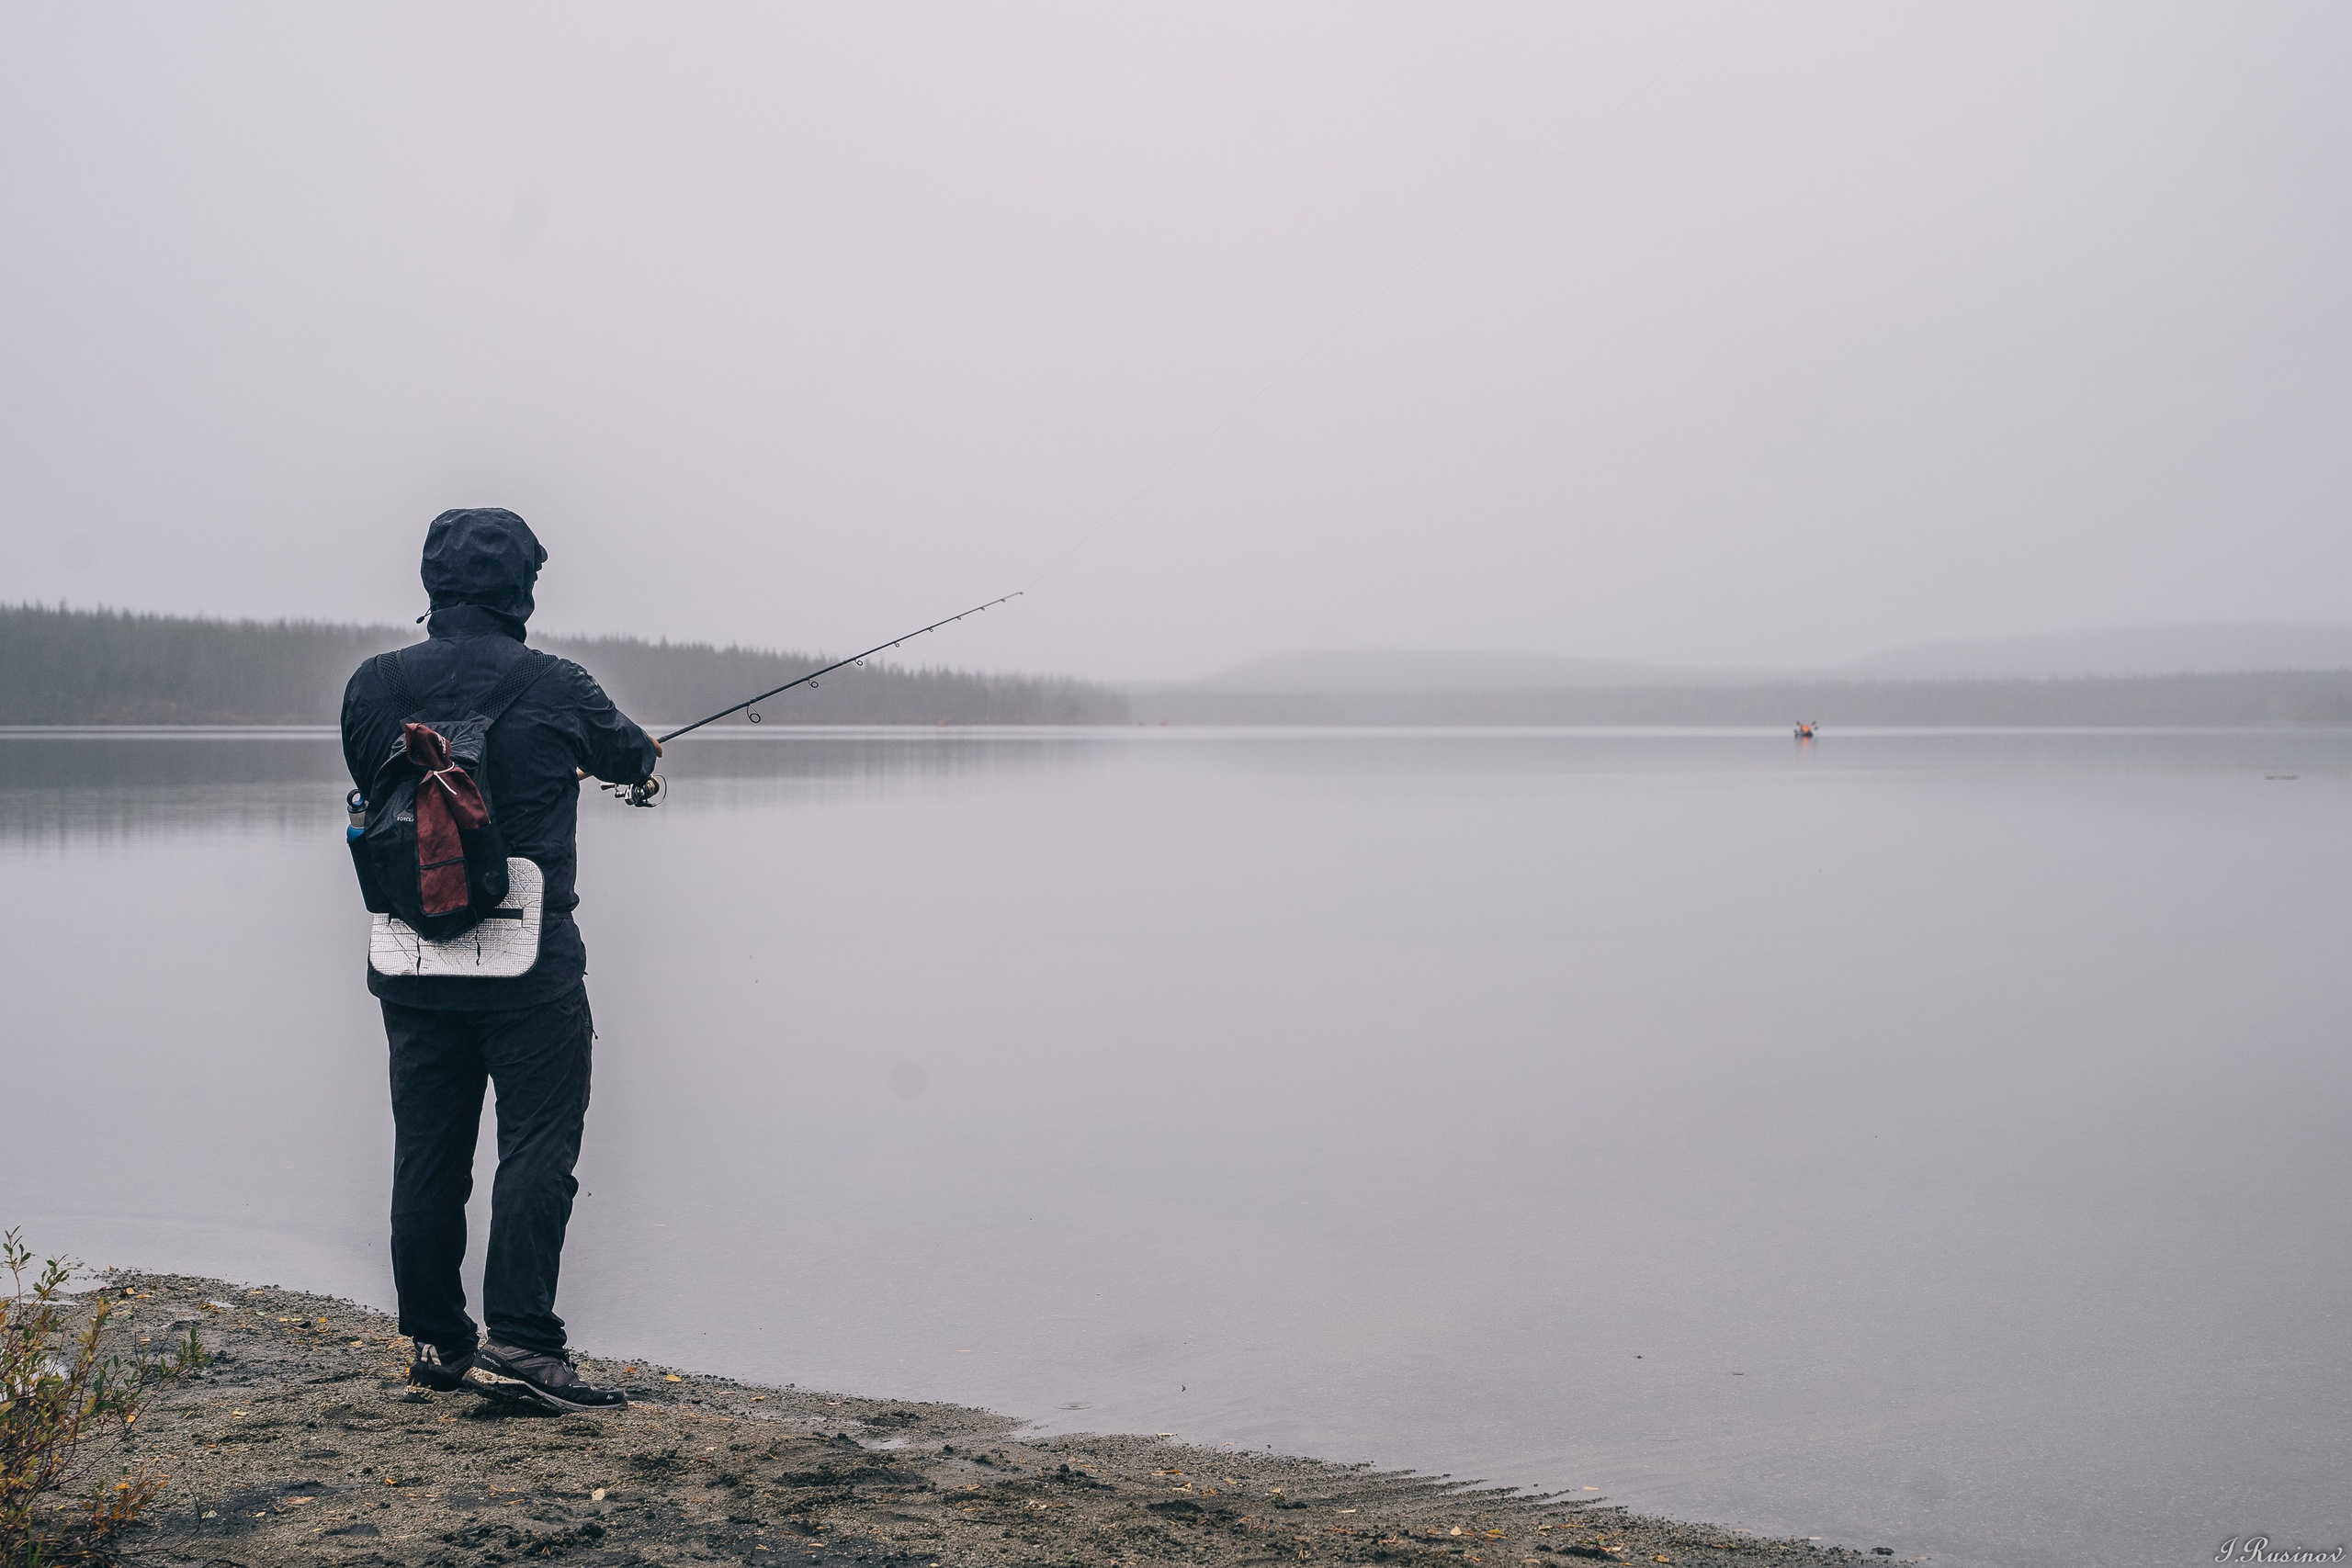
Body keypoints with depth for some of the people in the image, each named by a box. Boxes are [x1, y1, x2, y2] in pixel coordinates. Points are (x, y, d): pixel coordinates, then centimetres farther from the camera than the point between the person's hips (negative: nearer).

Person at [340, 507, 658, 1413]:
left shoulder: (372, 687, 1)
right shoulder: (555, 690, -8)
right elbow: (632, 759, 11)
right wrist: (641, 754, 37)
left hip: (410, 962, 5)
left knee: (426, 1153, 12)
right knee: (537, 1147, -1)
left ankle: (435, 1344, 20)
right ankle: (519, 1344, -6)